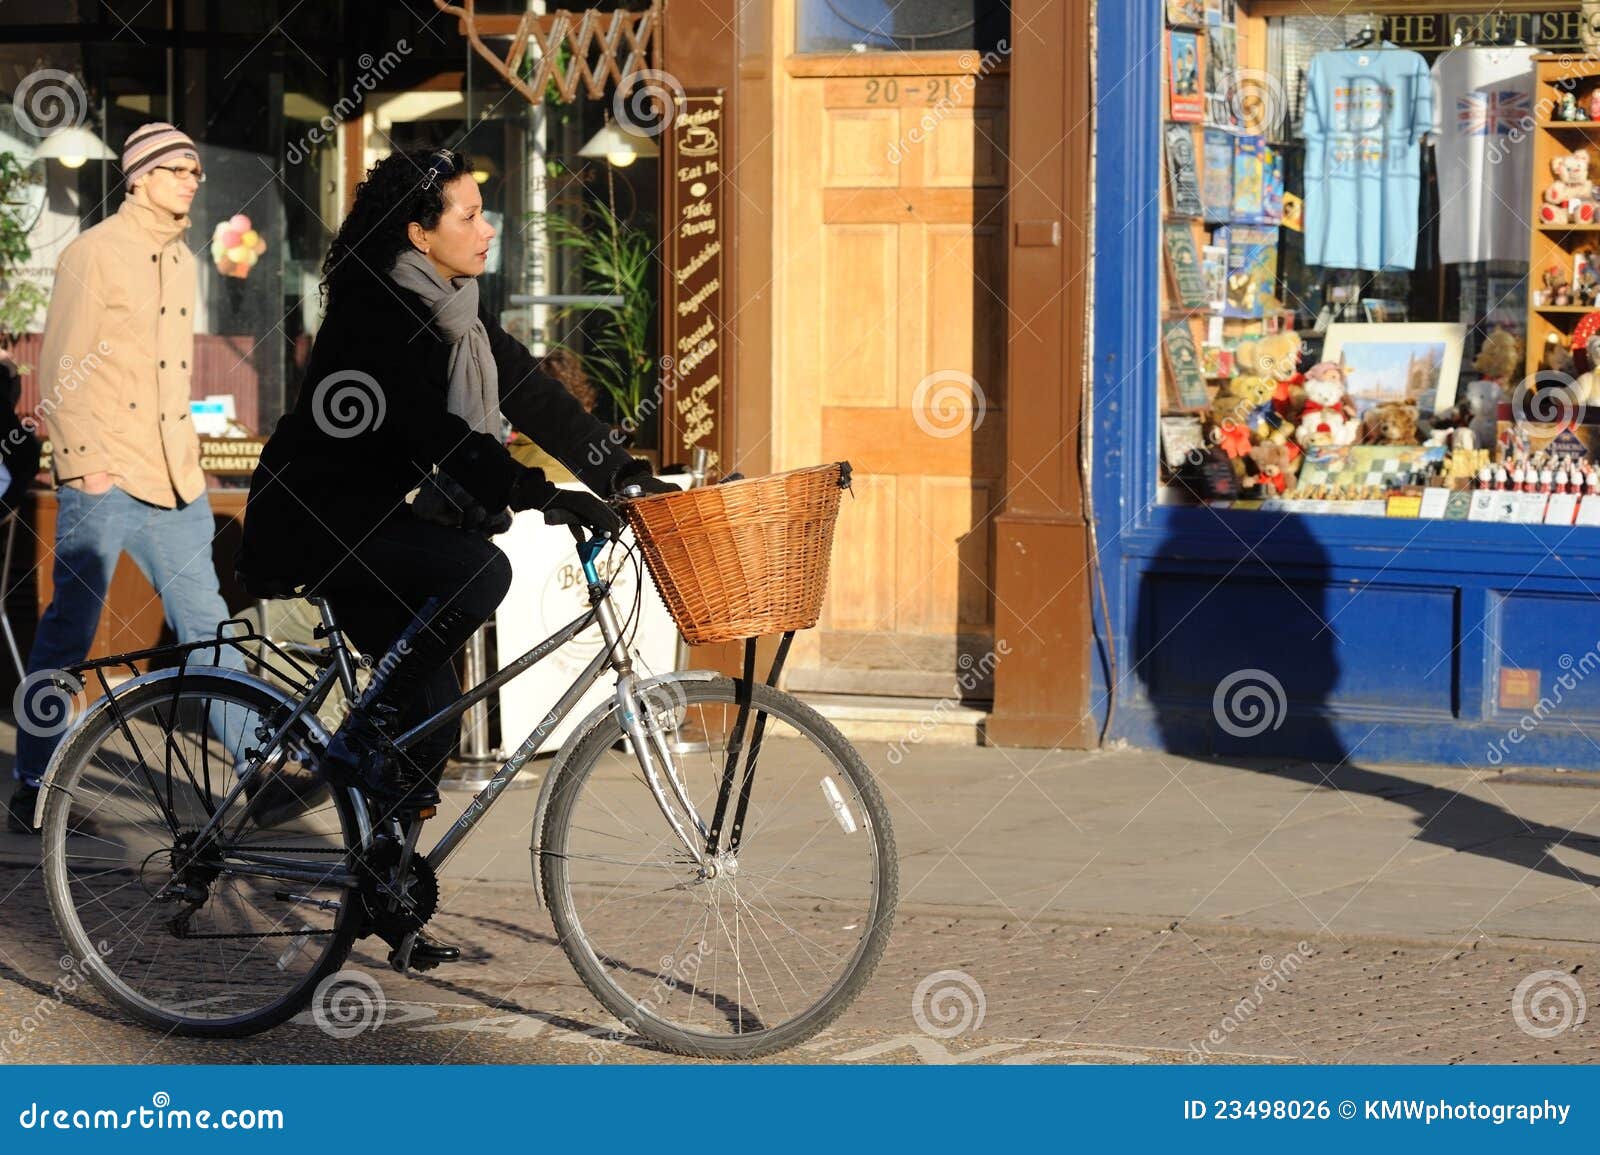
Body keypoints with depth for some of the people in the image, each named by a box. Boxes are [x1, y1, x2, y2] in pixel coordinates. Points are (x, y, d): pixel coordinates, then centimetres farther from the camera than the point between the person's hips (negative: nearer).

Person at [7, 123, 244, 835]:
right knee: (70, 629, -1)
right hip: (103, 480, -7)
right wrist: (83, 462, -15)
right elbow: (61, 369, -10)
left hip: (172, 481, 7)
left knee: (206, 627, 7)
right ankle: (34, 788, 8)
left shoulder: (181, 261, 16)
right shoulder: (95, 254, -7)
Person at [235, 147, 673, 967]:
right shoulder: (374, 311, -20)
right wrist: (541, 497, -37)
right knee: (480, 571, -29)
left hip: (369, 525, 9)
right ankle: (354, 743, -17)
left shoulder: (457, 313, 8)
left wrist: (632, 478, -3)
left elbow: (537, 400, 5)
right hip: (310, 524, -9)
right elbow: (437, 433, -30)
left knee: (431, 705, 4)